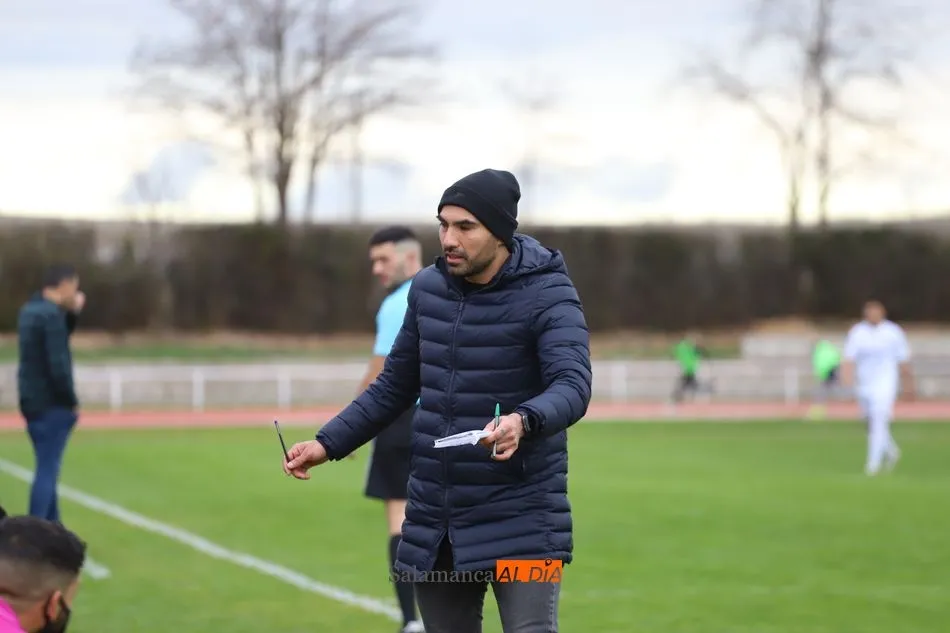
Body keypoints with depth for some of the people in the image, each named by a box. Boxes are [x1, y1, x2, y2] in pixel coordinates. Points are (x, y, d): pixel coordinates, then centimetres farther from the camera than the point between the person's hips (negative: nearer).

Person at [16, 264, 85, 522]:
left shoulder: (30, 310, 12)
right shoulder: (51, 315, -18)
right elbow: (58, 365, -22)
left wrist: (72, 313, 12)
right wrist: (71, 401, -13)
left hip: (32, 401, 9)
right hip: (51, 404, -9)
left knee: (48, 468, 17)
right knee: (48, 470, -7)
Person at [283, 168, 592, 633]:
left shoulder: (548, 296, -12)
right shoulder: (428, 288, 7)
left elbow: (573, 388, -26)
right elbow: (396, 385, 19)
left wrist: (523, 421, -47)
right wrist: (328, 443, 11)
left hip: (519, 523, -6)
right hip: (434, 522, 6)